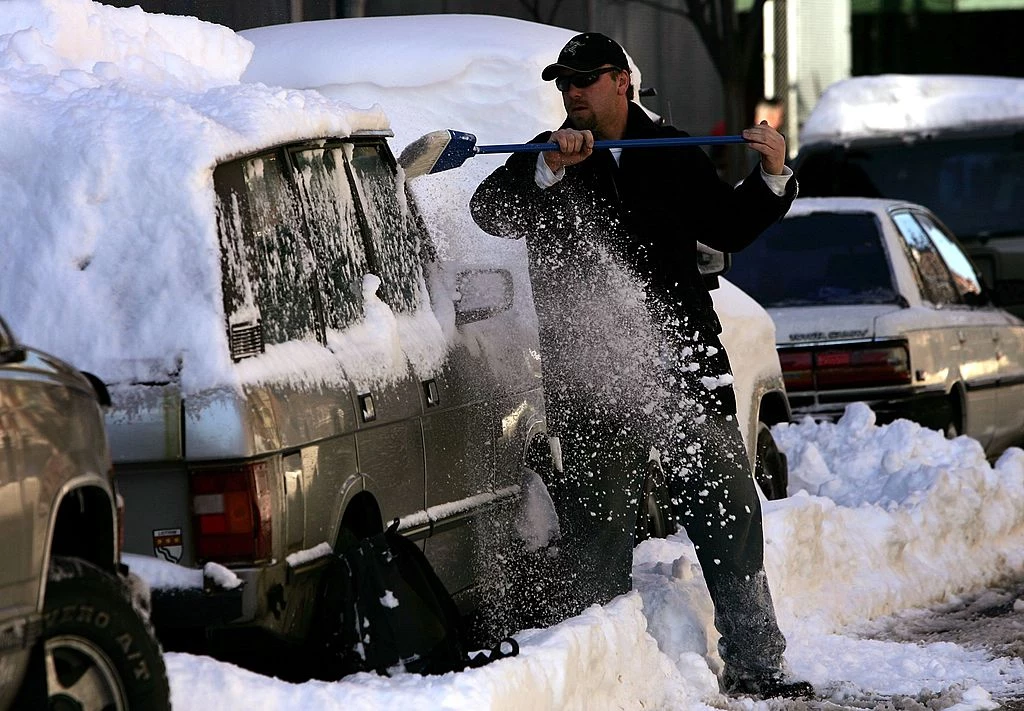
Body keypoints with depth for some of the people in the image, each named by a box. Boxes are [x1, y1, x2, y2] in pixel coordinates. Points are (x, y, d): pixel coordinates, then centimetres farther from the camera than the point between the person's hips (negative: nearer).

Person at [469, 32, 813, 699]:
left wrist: (773, 177, 4)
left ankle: (755, 662, 6)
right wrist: (549, 169, -28)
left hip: (687, 366, 2)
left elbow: (730, 228, 21)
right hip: (592, 381, -2)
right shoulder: (546, 161, 5)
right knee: (599, 525, 4)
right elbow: (489, 211, -12)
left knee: (730, 510, 1)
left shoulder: (674, 155, 13)